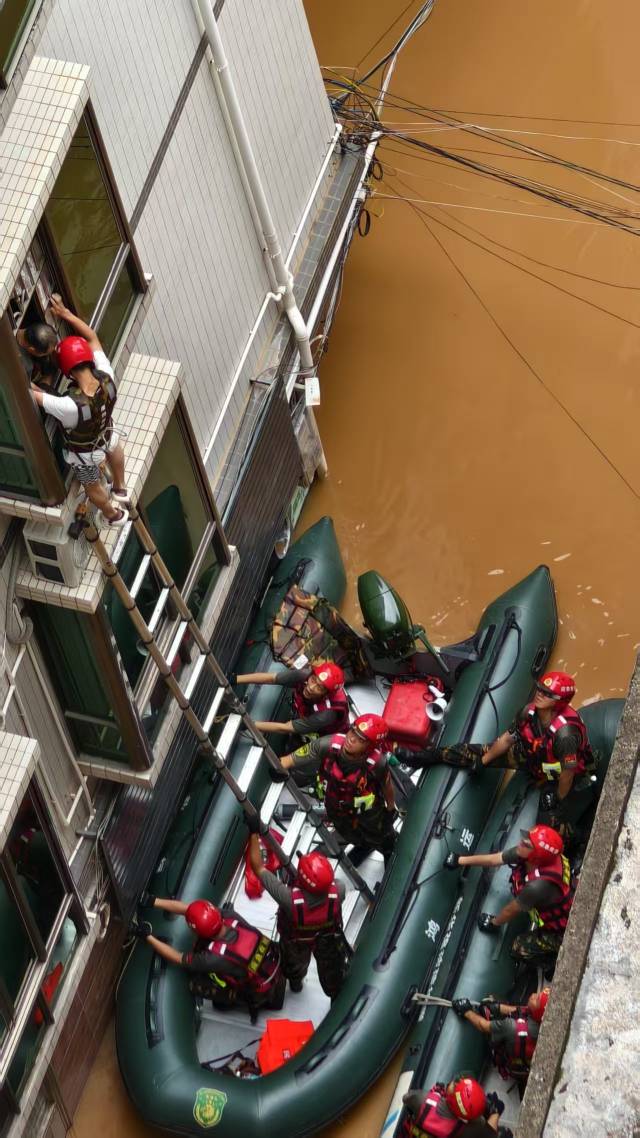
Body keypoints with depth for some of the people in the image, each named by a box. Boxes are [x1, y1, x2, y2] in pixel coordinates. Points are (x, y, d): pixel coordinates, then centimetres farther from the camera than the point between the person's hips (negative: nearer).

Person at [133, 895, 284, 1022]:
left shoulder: (217, 958, -36)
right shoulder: (230, 916, -24)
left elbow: (179, 959, -20)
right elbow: (187, 908, -14)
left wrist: (147, 936, -15)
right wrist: (153, 901, -13)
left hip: (263, 992, -6)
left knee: (196, 983, -3)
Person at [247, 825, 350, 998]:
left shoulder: (290, 899, -49)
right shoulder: (338, 892, -43)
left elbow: (258, 868, -41)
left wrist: (254, 832, -36)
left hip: (296, 941, 0)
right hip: (328, 938, 0)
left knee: (296, 963, 35)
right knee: (332, 971, 29)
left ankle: (296, 982, 65)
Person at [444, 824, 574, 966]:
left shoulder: (539, 885, -43)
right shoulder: (524, 853, -23)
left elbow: (512, 910, -22)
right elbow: (493, 859, -5)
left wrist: (494, 923, -2)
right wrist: (460, 860, 7)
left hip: (562, 930, -7)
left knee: (520, 948, -5)